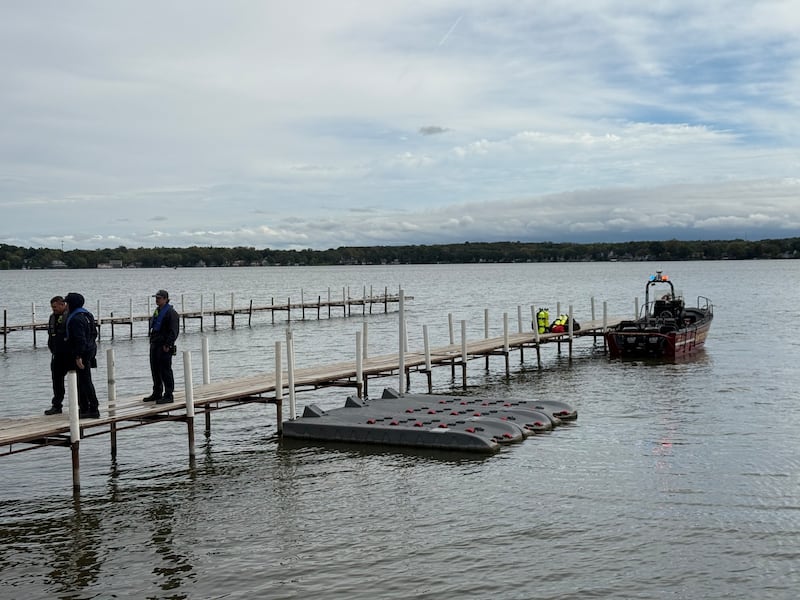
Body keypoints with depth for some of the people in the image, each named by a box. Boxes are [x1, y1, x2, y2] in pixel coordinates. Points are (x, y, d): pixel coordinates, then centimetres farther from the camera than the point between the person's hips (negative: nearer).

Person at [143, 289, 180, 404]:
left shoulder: (171, 312, -12)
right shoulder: (157, 311, 17)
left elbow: (174, 331, -17)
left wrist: (167, 345, -21)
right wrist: (152, 341, 17)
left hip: (164, 347, -9)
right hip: (154, 345, 9)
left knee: (165, 371, -7)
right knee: (155, 370, 14)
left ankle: (168, 395, -2)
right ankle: (157, 393, 24)